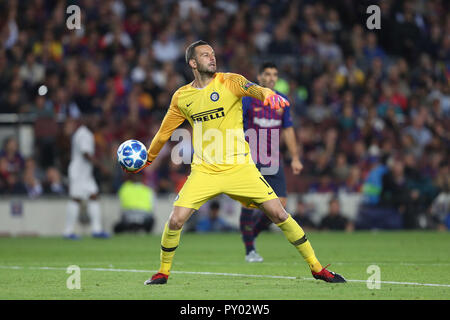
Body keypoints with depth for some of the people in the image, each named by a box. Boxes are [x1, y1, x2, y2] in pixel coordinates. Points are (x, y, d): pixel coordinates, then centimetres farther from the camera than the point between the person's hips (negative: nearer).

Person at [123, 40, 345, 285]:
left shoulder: (229, 82, -4)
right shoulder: (181, 97, 5)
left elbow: (251, 88, -27)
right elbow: (164, 132, 20)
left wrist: (266, 93, -49)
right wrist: (148, 159, 28)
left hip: (239, 167, -2)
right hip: (203, 171, 2)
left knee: (279, 214, -7)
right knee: (176, 219, -12)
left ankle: (316, 267, 5)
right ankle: (163, 272, 12)